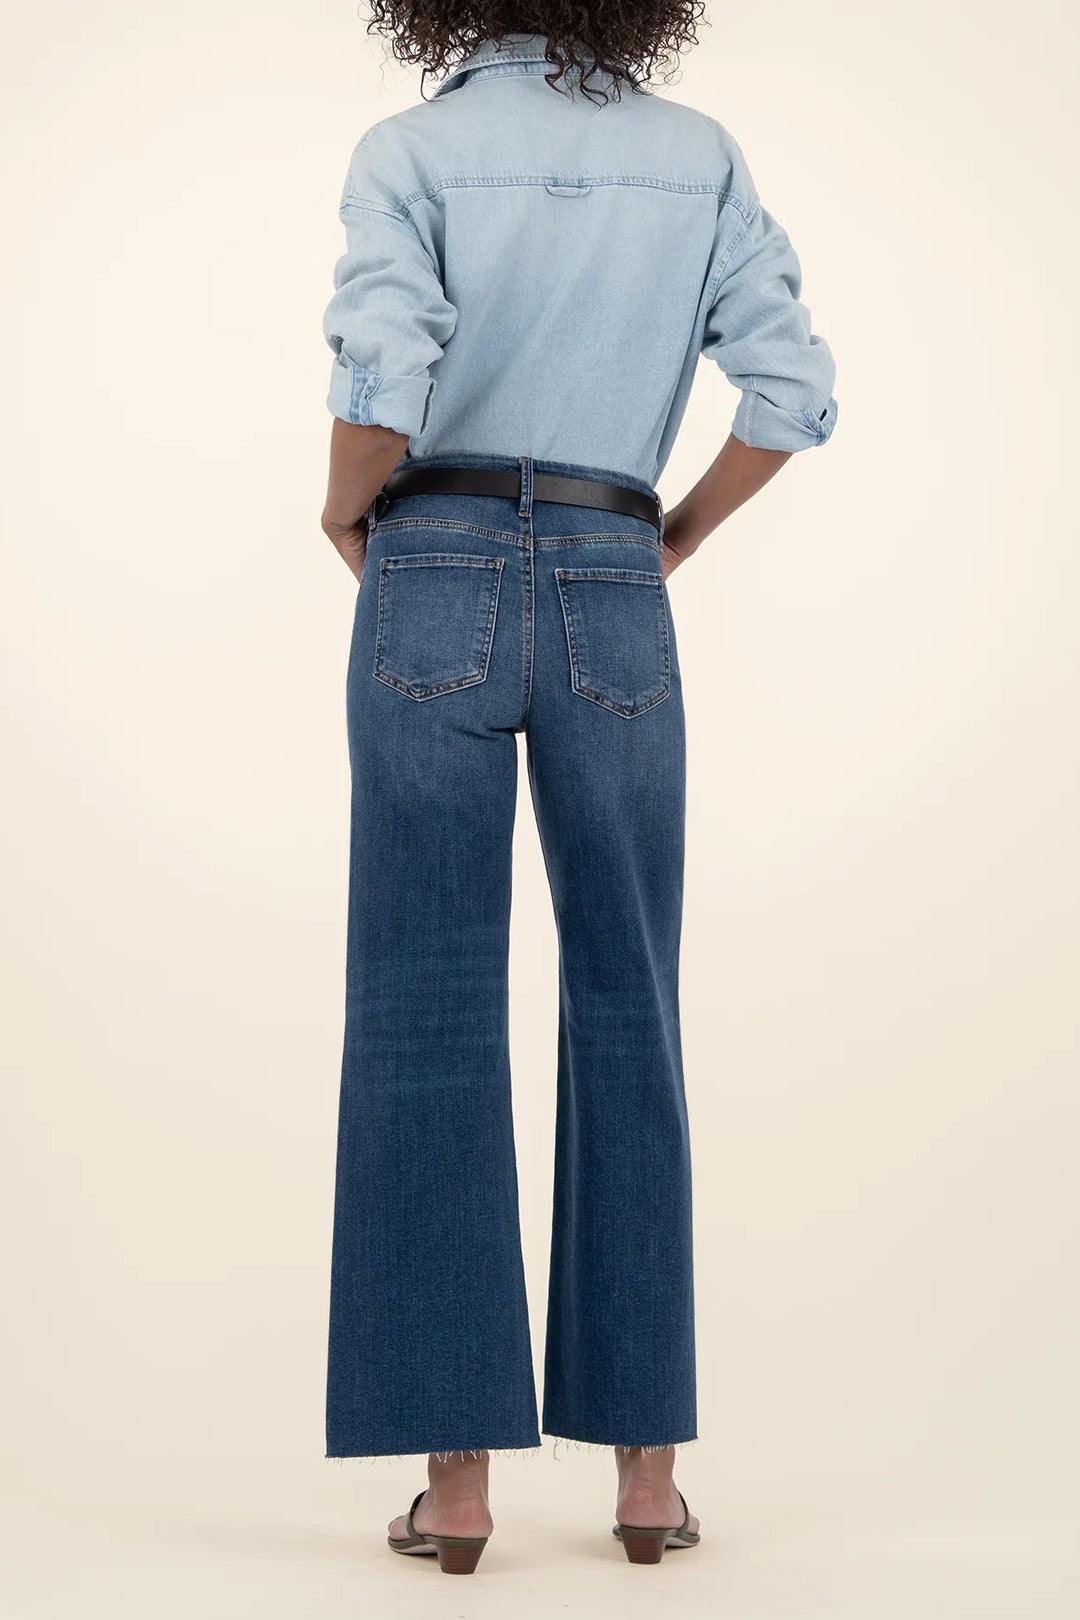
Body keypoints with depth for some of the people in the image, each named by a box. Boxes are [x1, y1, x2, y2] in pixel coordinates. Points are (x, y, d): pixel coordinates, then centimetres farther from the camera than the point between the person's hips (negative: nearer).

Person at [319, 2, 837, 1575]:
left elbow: (381, 382, -18)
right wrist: (675, 534, 12)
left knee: (428, 1023, 1)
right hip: (614, 605, 2)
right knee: (627, 1025, 7)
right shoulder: (699, 156, 8)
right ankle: (646, 1462, 8)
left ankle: (457, 1474, 1)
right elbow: (794, 390, -1)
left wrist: (347, 509, 1)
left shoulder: (411, 149, -1)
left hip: (437, 590, -2)